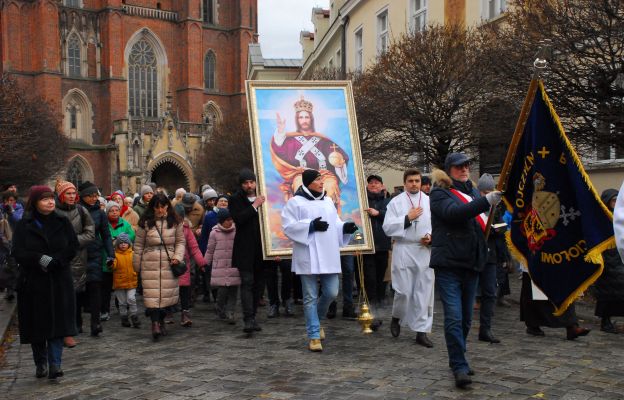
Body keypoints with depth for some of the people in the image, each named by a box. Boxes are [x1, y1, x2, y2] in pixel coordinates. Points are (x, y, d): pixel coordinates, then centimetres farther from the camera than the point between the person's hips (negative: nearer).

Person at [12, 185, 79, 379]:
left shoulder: (62, 223, 5)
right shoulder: (24, 225, 0)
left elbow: (73, 247, -1)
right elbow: (17, 252, -8)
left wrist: (54, 261, -15)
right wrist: (40, 259, -21)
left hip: (59, 282, 0)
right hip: (33, 282, 0)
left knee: (57, 322, -6)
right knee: (36, 324, 5)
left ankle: (55, 364, -5)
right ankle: (41, 364, 18)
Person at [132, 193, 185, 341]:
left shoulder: (175, 222, 6)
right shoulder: (145, 223, 2)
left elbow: (180, 242, 12)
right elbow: (138, 245, 7)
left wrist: (178, 256, -4)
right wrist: (137, 265, 9)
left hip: (169, 264, 2)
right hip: (150, 264, -1)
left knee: (168, 293, 4)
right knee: (152, 293, -11)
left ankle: (161, 322, 22)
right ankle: (155, 324, -16)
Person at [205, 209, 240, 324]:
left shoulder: (236, 231, 4)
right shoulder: (215, 232, 3)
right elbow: (210, 250, 11)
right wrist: (205, 263, 13)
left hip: (234, 265, 1)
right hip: (220, 265, -1)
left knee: (233, 290, -2)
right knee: (222, 289, -6)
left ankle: (230, 313, 6)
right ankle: (220, 309, 19)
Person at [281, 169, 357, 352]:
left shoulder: (328, 201, 15)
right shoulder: (295, 202, -3)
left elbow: (335, 223, 19)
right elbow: (288, 226, -9)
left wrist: (346, 227, -3)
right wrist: (311, 225, -19)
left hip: (329, 256, 5)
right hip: (308, 257, -5)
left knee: (331, 293, 4)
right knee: (311, 297, 0)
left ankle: (315, 320, 32)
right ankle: (314, 336, 7)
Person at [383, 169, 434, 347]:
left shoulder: (430, 201, 8)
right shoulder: (396, 202, 2)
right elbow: (387, 227, -5)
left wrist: (431, 236, -9)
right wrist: (407, 218, -10)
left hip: (425, 251, 2)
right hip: (404, 250, -2)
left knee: (424, 292, 3)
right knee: (404, 291, -1)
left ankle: (421, 331, 10)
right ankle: (396, 317, 28)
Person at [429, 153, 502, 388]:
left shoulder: (473, 192, 17)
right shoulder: (440, 193, -4)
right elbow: (454, 212, -24)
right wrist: (486, 201, -30)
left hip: (471, 263, 7)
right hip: (448, 263, -7)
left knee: (466, 317, 13)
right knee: (454, 317, -12)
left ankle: (457, 360, 28)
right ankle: (460, 367, -8)